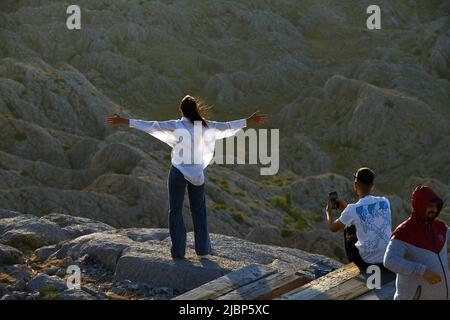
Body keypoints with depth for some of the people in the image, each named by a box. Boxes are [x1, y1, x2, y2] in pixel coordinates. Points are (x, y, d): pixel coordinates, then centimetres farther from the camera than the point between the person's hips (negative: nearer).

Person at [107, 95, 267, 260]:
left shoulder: (177, 126, -13)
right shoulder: (206, 126, -5)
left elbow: (150, 126, -14)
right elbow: (227, 126, 7)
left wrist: (124, 121, -10)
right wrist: (249, 120, 21)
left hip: (178, 173, -3)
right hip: (197, 173, 3)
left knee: (175, 211, 8)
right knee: (199, 210, 15)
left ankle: (178, 251, 6)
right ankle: (203, 250, 15)